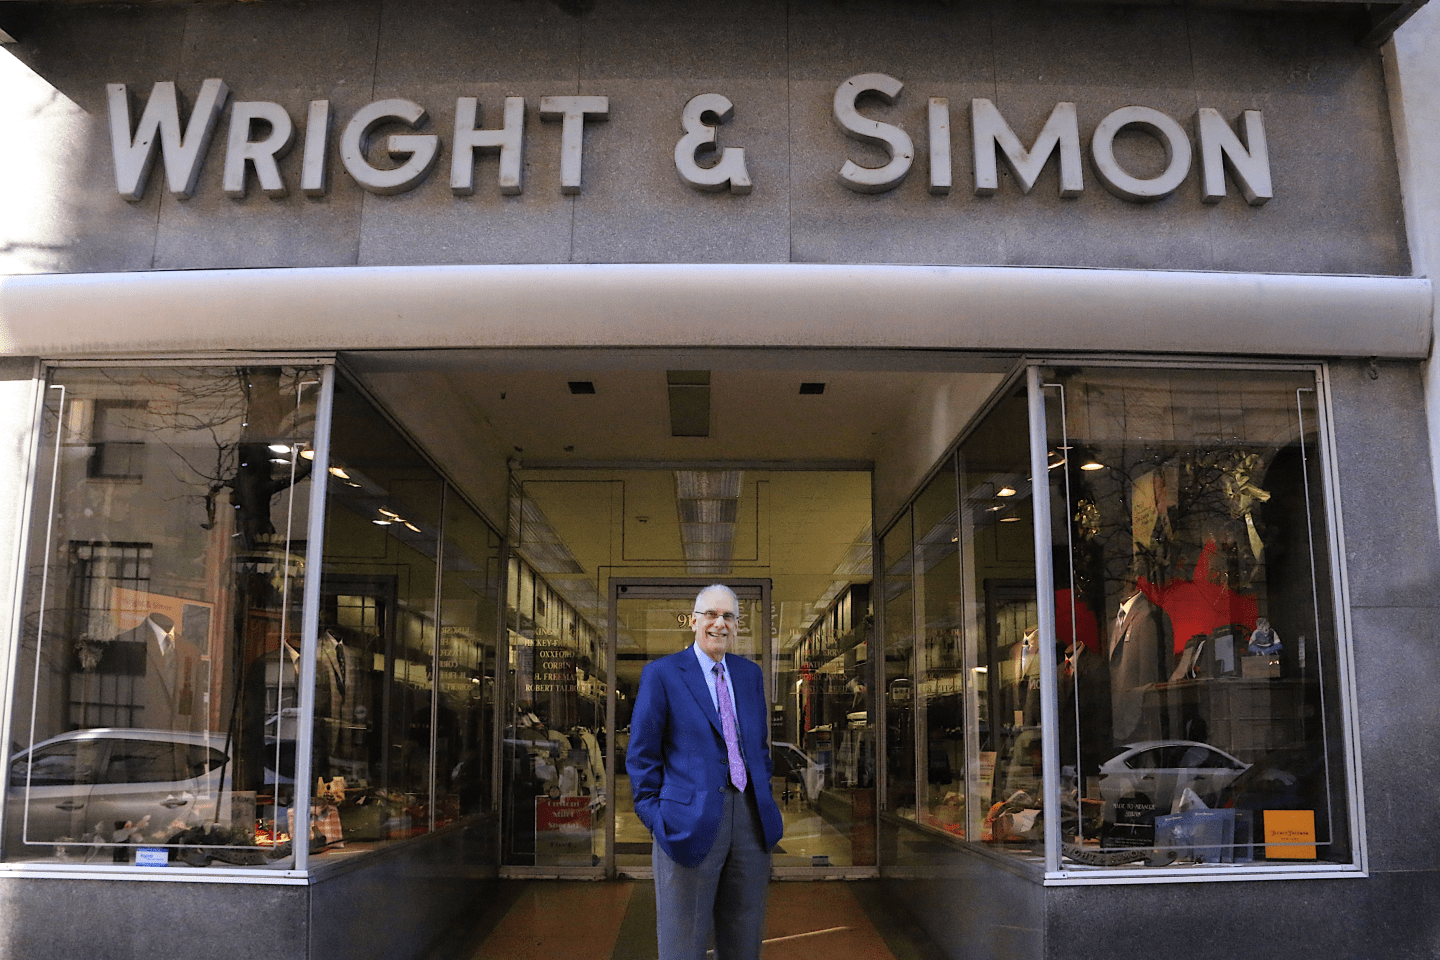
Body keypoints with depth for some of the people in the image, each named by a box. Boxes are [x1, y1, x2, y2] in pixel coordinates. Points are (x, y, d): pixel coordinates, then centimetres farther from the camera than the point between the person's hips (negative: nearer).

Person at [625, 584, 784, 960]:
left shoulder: (750, 673, 13)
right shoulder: (661, 674, -3)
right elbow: (642, 756, -2)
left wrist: (764, 798, 10)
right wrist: (656, 819, -7)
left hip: (751, 819, 5)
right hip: (692, 822, -5)